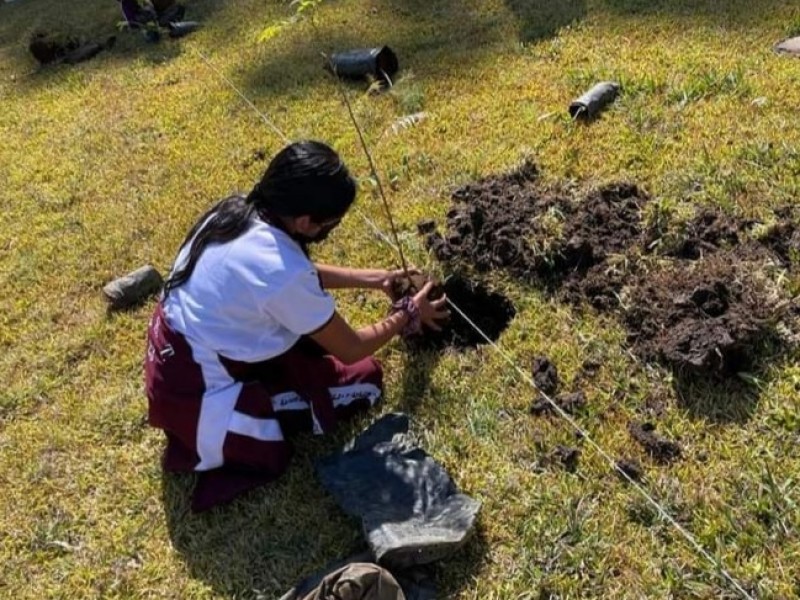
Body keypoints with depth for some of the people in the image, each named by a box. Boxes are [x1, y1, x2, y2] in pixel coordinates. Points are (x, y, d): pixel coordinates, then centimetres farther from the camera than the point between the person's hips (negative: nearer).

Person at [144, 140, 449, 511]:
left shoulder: (235, 210, -6)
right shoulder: (282, 273, -30)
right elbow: (352, 350, -13)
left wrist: (376, 279, 14)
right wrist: (408, 315, 4)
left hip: (169, 357, 8)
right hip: (194, 395, -8)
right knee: (365, 380, -1)